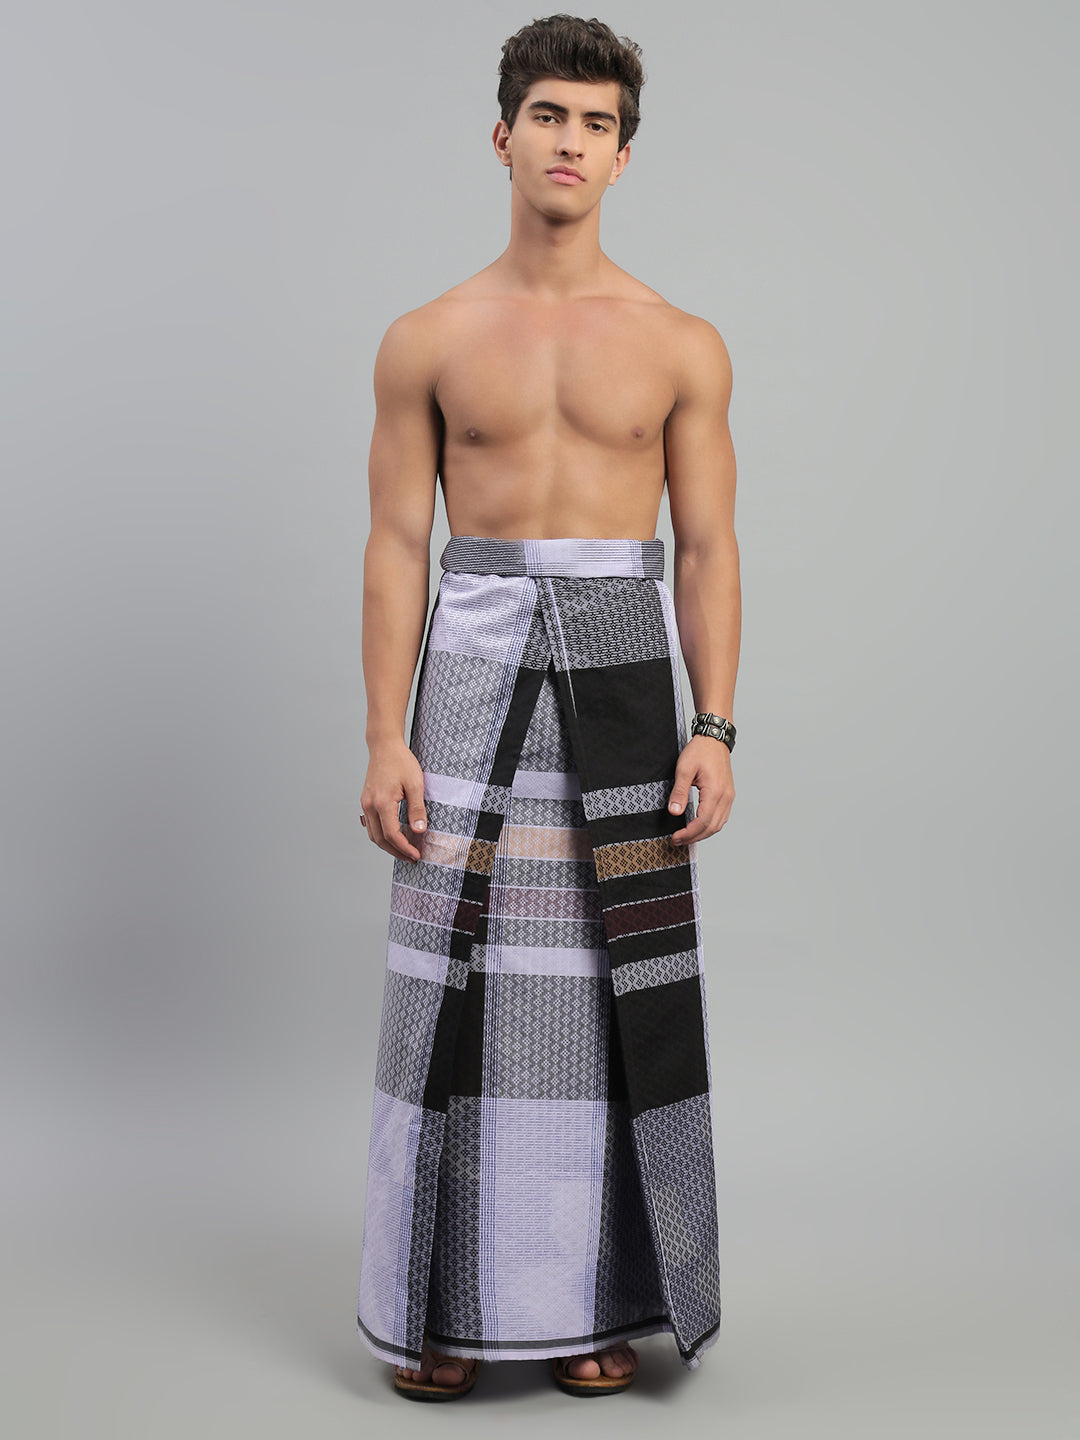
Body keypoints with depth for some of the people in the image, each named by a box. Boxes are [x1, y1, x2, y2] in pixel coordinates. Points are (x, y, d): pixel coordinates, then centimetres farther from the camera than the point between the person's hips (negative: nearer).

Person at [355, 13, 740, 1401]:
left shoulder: (683, 345, 6)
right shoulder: (428, 340, 6)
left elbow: (708, 549, 5)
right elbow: (397, 545, 4)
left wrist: (714, 729, -5)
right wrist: (385, 741, -4)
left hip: (624, 664, 1)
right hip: (476, 661, 0)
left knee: (615, 976, 3)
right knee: (460, 974, 0)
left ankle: (598, 1299, 16)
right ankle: (446, 1303, 14)